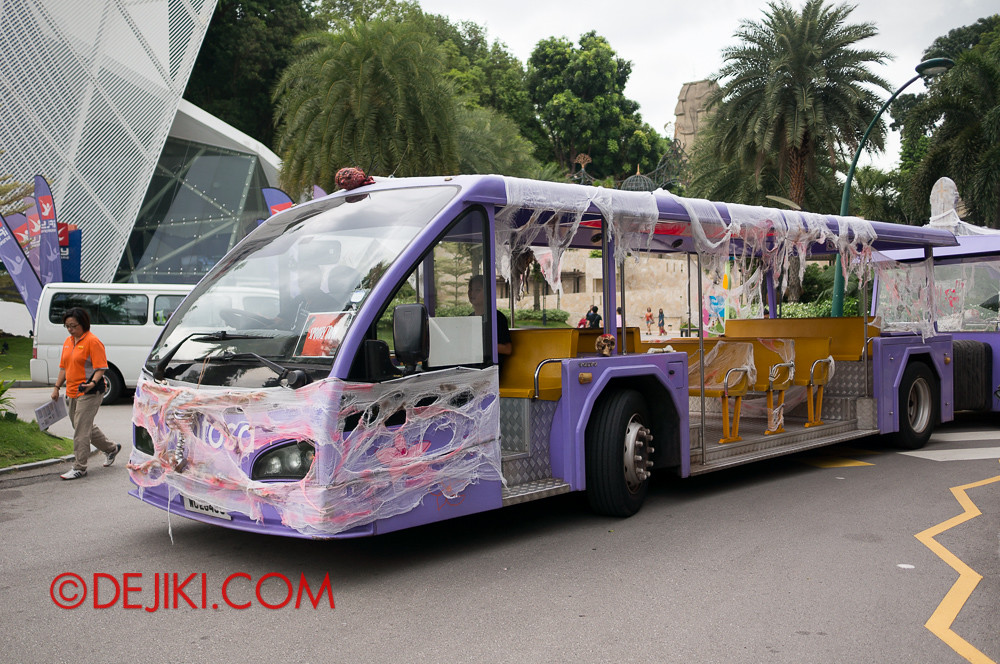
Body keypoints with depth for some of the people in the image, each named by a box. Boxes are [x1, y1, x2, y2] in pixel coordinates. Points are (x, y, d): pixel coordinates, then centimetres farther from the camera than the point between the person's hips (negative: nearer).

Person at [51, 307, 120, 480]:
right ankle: (111, 448, 35)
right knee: (85, 426, 18)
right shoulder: (68, 341, 13)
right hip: (73, 392, 9)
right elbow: (64, 367, 20)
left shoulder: (92, 341, -13)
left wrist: (93, 383, -32)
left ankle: (79, 467, -2)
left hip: (89, 393, -9)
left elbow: (100, 368, -17)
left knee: (81, 430, -8)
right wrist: (57, 387, 15)